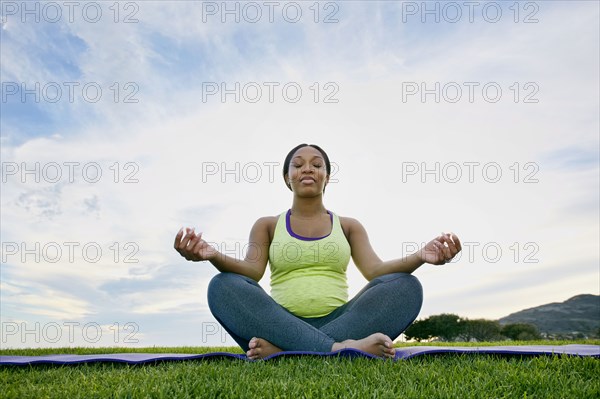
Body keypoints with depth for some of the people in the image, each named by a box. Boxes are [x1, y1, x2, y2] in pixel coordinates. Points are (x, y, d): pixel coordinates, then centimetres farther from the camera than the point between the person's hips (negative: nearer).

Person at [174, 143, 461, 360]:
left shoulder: (348, 226, 17)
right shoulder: (267, 225, 15)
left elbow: (374, 270, 1)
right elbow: (252, 271, -2)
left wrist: (419, 256, -21)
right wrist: (213, 256, -25)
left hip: (340, 322, 1)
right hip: (283, 325, -1)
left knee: (405, 286, -23)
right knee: (224, 286, -26)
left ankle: (283, 351, -36)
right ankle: (339, 348, -39)